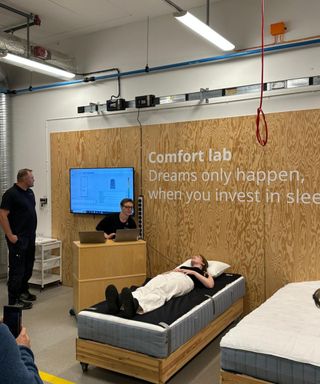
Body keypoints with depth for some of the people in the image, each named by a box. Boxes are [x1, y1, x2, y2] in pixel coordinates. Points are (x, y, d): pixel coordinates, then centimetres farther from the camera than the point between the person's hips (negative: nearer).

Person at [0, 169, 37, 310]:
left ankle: (23, 291, 33)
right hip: (18, 238, -8)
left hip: (30, 237, 9)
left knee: (28, 266, 17)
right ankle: (14, 300, 5)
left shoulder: (30, 192, 11)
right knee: (17, 269, -3)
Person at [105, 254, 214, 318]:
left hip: (184, 279, -4)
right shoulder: (183, 267, 44)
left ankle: (136, 306, -71)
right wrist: (173, 270, 15)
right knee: (146, 289, -32)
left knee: (160, 293, -40)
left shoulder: (204, 273, 33)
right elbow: (162, 274, 33)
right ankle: (120, 301, -63)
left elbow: (210, 285, 9)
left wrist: (194, 272, 8)